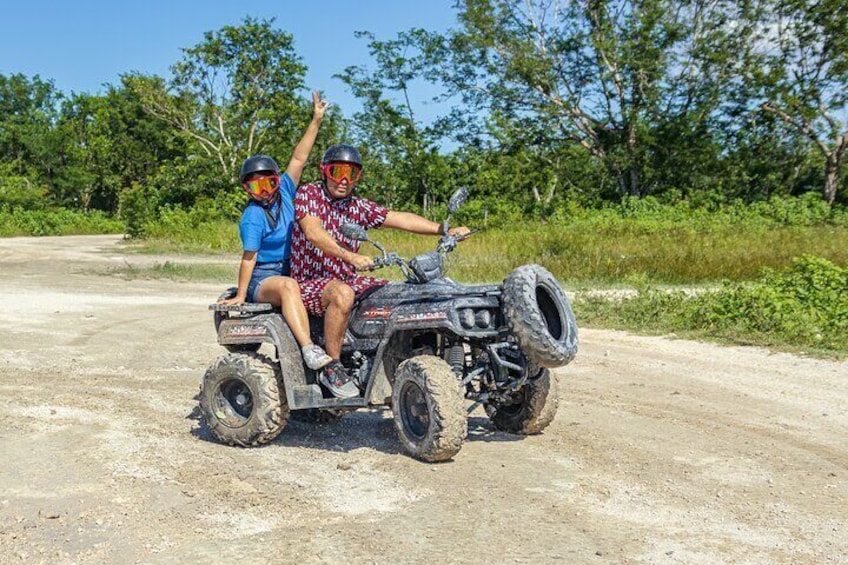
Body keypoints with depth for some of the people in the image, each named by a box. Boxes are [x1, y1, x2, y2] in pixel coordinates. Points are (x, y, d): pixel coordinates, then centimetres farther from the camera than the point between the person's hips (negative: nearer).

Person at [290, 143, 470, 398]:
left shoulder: (359, 207, 8)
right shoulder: (308, 193, -7)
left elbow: (399, 218, 0)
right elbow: (313, 232, -24)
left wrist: (445, 231, -10)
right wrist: (350, 257, -39)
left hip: (347, 279, 6)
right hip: (310, 282, -6)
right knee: (342, 294, -36)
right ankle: (332, 367, -23)